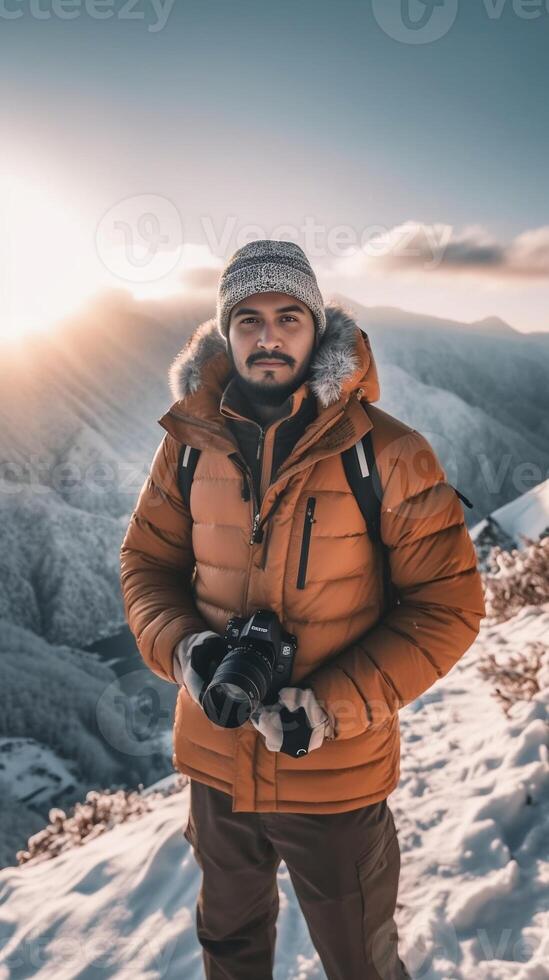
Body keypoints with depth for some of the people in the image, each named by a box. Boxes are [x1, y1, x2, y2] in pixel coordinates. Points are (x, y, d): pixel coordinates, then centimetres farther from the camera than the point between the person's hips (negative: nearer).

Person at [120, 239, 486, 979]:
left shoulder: (387, 454, -18)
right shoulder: (189, 445, -7)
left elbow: (448, 606, -15)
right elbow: (146, 563, 2)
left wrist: (333, 707, -23)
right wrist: (182, 647, -18)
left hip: (337, 776, -3)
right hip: (215, 761, 4)